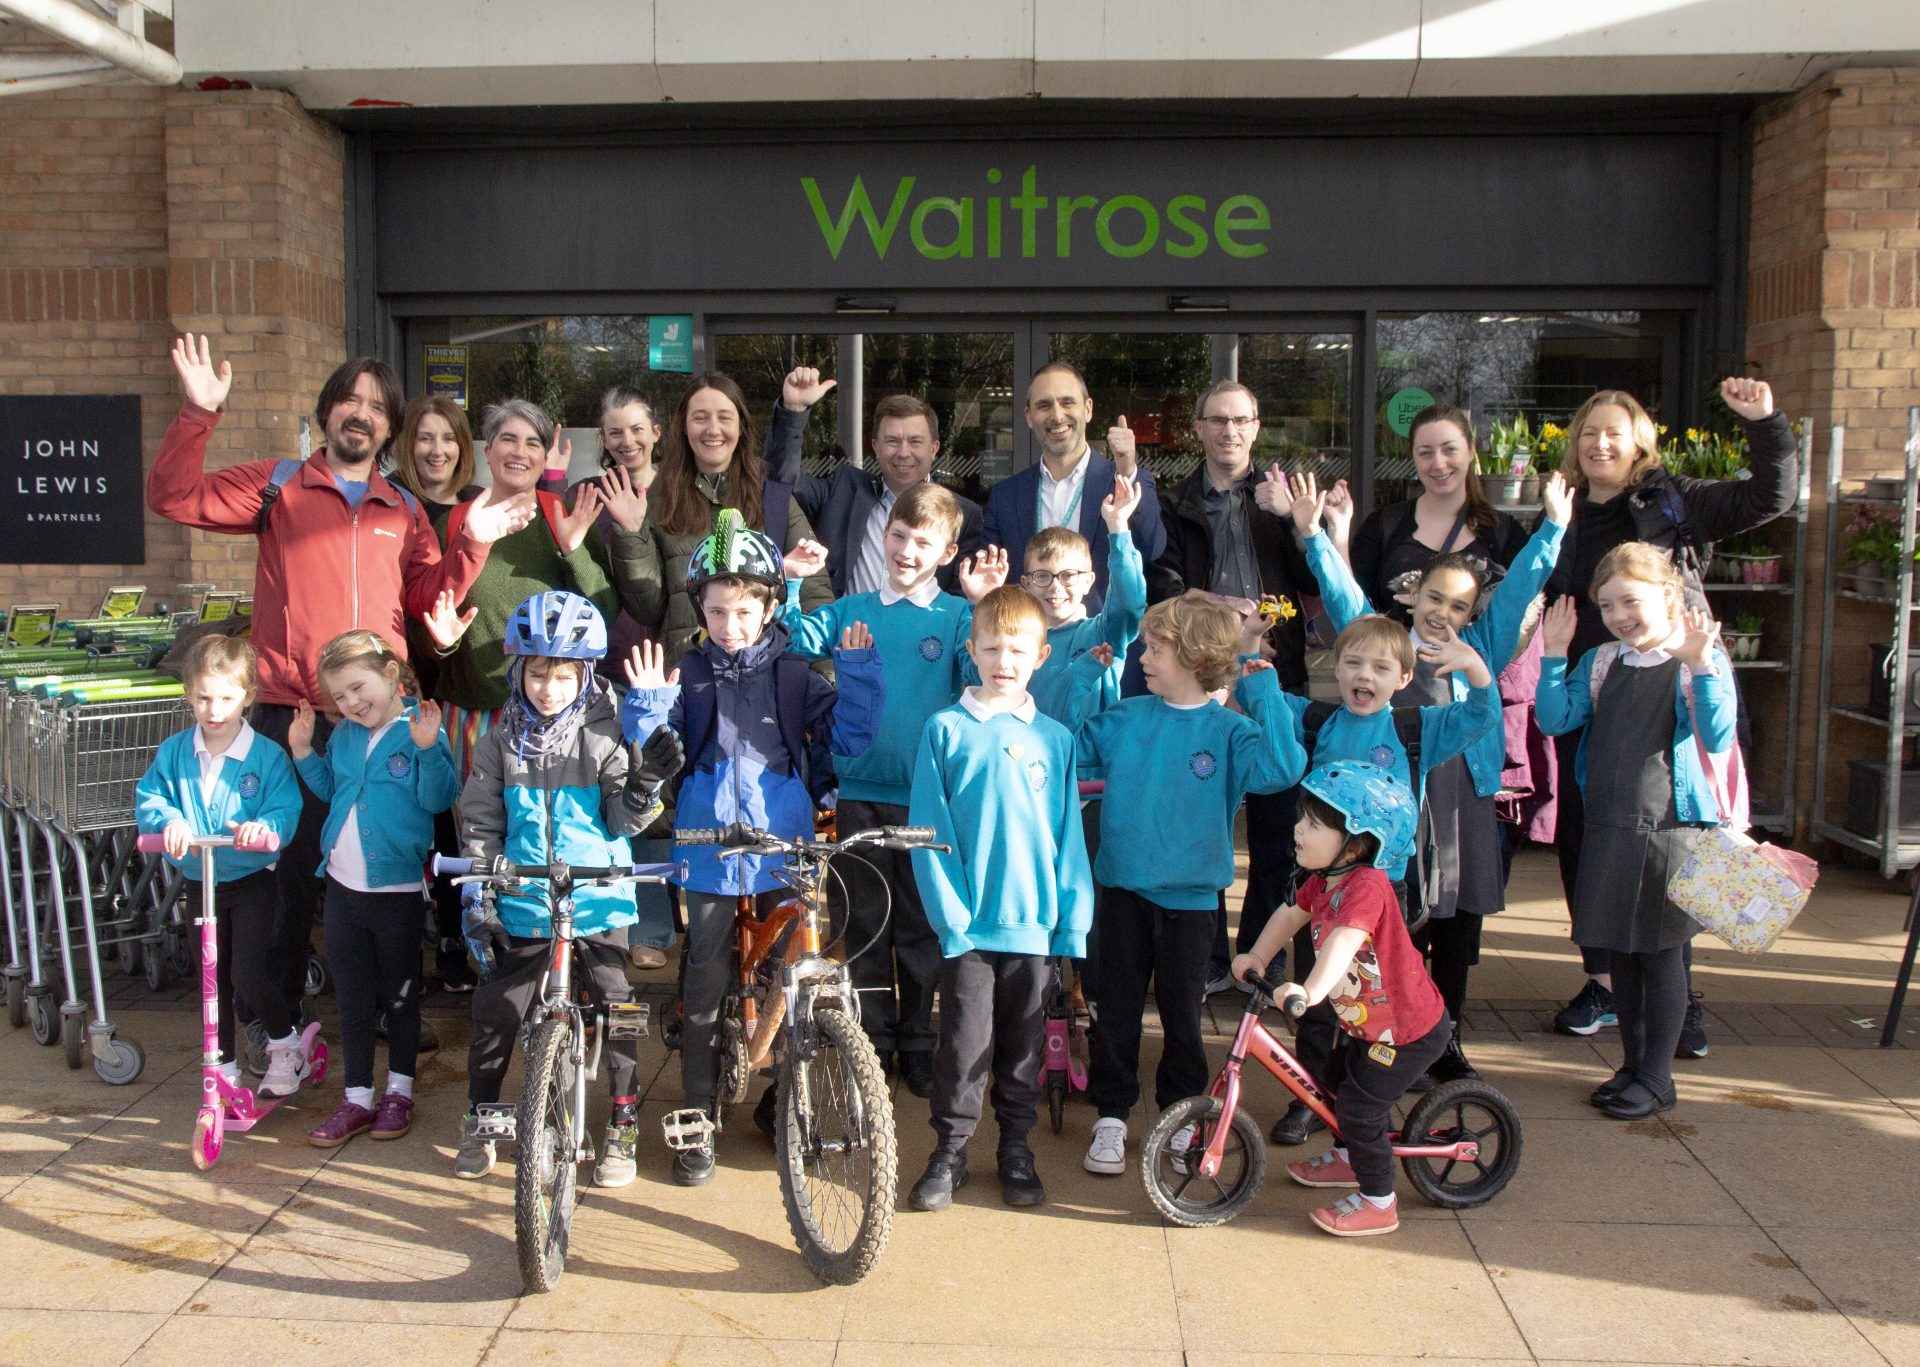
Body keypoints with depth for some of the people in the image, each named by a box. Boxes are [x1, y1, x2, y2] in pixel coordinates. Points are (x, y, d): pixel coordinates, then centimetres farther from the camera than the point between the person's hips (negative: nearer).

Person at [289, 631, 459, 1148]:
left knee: (399, 994, 10)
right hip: (342, 885, 6)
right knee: (352, 998, 12)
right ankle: (357, 1097, 22)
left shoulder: (421, 730, -11)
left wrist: (428, 749, -31)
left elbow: (438, 799, -18)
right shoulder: (343, 735, 8)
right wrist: (303, 753, 8)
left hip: (398, 887, -6)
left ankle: (399, 1092, 25)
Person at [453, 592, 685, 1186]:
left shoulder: (603, 737, -3)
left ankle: (622, 1126, 17)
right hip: (522, 909, 2)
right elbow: (479, 825, 6)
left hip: (597, 905, -2)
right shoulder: (500, 743, 3)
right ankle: (479, 1121, 29)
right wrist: (477, 902, 1)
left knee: (618, 1013, 0)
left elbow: (622, 822, -3)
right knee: (494, 1015, 7)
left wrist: (644, 783, -22)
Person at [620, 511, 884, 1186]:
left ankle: (780, 1103, 29)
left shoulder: (793, 675, 5)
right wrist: (648, 704, -17)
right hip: (711, 855, -1)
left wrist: (856, 674, -9)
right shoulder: (686, 674, 3)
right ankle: (699, 1120, 17)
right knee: (706, 985, 3)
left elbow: (847, 737, 1)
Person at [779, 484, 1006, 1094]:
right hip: (862, 788, 2)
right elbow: (799, 641, -2)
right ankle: (872, 1037, 24)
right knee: (864, 919, 10)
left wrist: (984, 607, -25)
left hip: (926, 792, -2)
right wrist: (791, 583, -14)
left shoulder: (957, 616, 1)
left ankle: (919, 1041, 22)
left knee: (922, 923, 7)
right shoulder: (853, 610, 9)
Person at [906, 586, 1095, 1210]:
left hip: (1033, 923, 2)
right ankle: (949, 1152, 19)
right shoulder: (945, 729, -2)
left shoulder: (1054, 738, 4)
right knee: (964, 1043, 2)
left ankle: (1016, 1150, 29)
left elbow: (1068, 834, 6)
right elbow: (928, 828, -4)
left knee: (1023, 1043, 13)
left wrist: (1073, 917, 0)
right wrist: (949, 911, -10)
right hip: (967, 923, -2)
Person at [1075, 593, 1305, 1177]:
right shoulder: (1122, 718, 0)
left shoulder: (1228, 730, -8)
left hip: (1189, 895, -2)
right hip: (1123, 889, 2)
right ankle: (1111, 1117, 25)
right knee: (1116, 1008, 11)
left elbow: (1283, 766, -27)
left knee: (1182, 1011, 12)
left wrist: (1257, 676, -23)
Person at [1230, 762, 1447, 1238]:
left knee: (1359, 1107, -5)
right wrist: (1255, 957, 2)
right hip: (1366, 1023, 10)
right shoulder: (1323, 881, -4)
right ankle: (1351, 1159, 49)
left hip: (1409, 1029, -10)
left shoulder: (1366, 886, -32)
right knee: (1337, 1081, 24)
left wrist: (1310, 991, -60)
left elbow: (1344, 940, -48)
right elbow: (1291, 914, 12)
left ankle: (1379, 1203, 14)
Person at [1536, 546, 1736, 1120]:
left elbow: (1718, 738, -17)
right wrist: (1554, 653, -5)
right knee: (1618, 949, 13)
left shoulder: (1702, 659, -6)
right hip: (1608, 826, 5)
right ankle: (1634, 1063, 27)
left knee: (1660, 949, 3)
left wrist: (1700, 663, -26)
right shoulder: (1600, 663, 9)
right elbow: (1555, 719, 1)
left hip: (1671, 826, -5)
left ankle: (1658, 1075, 15)